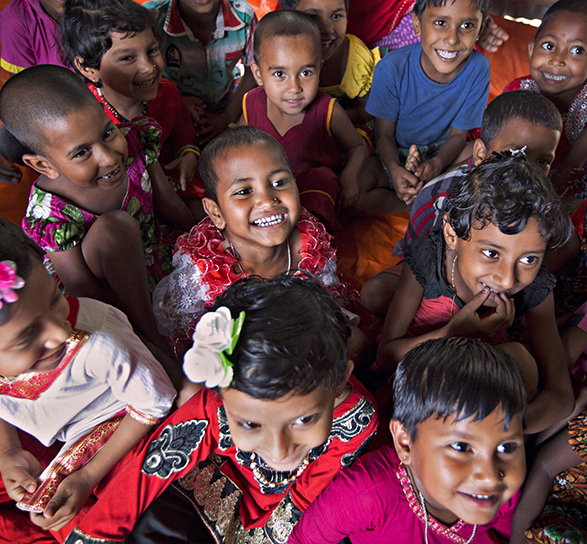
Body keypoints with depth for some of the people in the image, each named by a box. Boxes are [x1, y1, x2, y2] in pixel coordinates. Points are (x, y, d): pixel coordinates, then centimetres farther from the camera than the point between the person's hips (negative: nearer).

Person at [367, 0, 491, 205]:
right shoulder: (392, 67, -24)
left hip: (441, 152, 2)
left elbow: (458, 134, -10)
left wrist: (436, 164, -33)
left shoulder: (478, 68, -19)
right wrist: (394, 169, -36)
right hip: (392, 153, -1)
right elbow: (385, 133, -14)